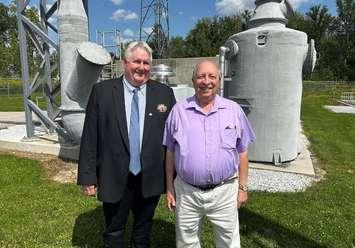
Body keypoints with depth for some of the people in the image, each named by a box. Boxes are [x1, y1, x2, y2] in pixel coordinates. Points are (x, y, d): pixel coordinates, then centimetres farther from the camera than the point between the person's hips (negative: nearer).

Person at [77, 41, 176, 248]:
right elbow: (89, 137, -3)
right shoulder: (102, 91, -4)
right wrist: (88, 176, -4)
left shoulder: (164, 93, -1)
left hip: (151, 179, 1)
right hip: (114, 180, -1)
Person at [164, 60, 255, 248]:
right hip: (186, 192, 1)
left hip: (224, 191, 0)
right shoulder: (178, 110, -1)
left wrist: (243, 187, 4)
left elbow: (242, 152, 5)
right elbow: (170, 152, 3)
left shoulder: (234, 110, -1)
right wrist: (169, 188, 4)